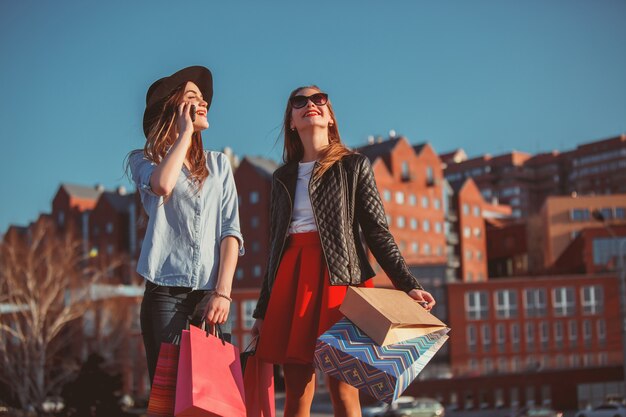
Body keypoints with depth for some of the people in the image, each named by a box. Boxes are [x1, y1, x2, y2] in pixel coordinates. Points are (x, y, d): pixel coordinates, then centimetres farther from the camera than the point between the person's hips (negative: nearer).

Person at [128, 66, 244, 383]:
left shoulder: (218, 163, 17)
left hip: (211, 292, 2)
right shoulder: (144, 160, 9)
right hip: (166, 289, -2)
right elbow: (163, 185, -17)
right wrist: (185, 132, -2)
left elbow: (231, 230, 8)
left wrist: (223, 291, -5)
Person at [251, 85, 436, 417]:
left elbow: (378, 233, 3)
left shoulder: (354, 166, 8)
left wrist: (408, 285, -9)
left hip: (338, 277, -4)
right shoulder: (282, 177, 19)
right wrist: (263, 311, 16)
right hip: (291, 278, 4)